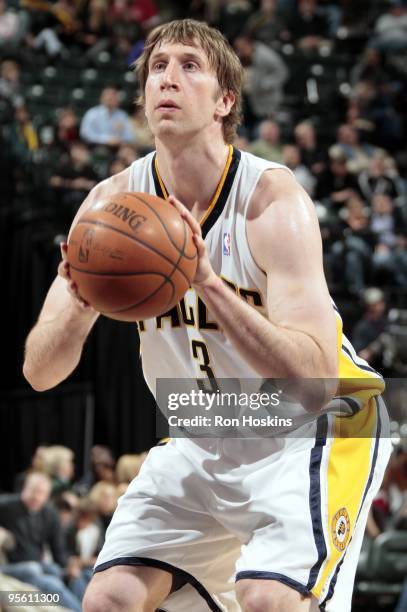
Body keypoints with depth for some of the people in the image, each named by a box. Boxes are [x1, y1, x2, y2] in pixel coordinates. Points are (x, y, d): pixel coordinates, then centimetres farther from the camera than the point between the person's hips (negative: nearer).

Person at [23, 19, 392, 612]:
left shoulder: (273, 199, -23)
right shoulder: (113, 202, -9)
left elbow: (315, 378, -33)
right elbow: (39, 372, -11)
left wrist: (207, 281, -42)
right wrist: (81, 304, -32)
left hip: (313, 427, -5)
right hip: (202, 440, 5)